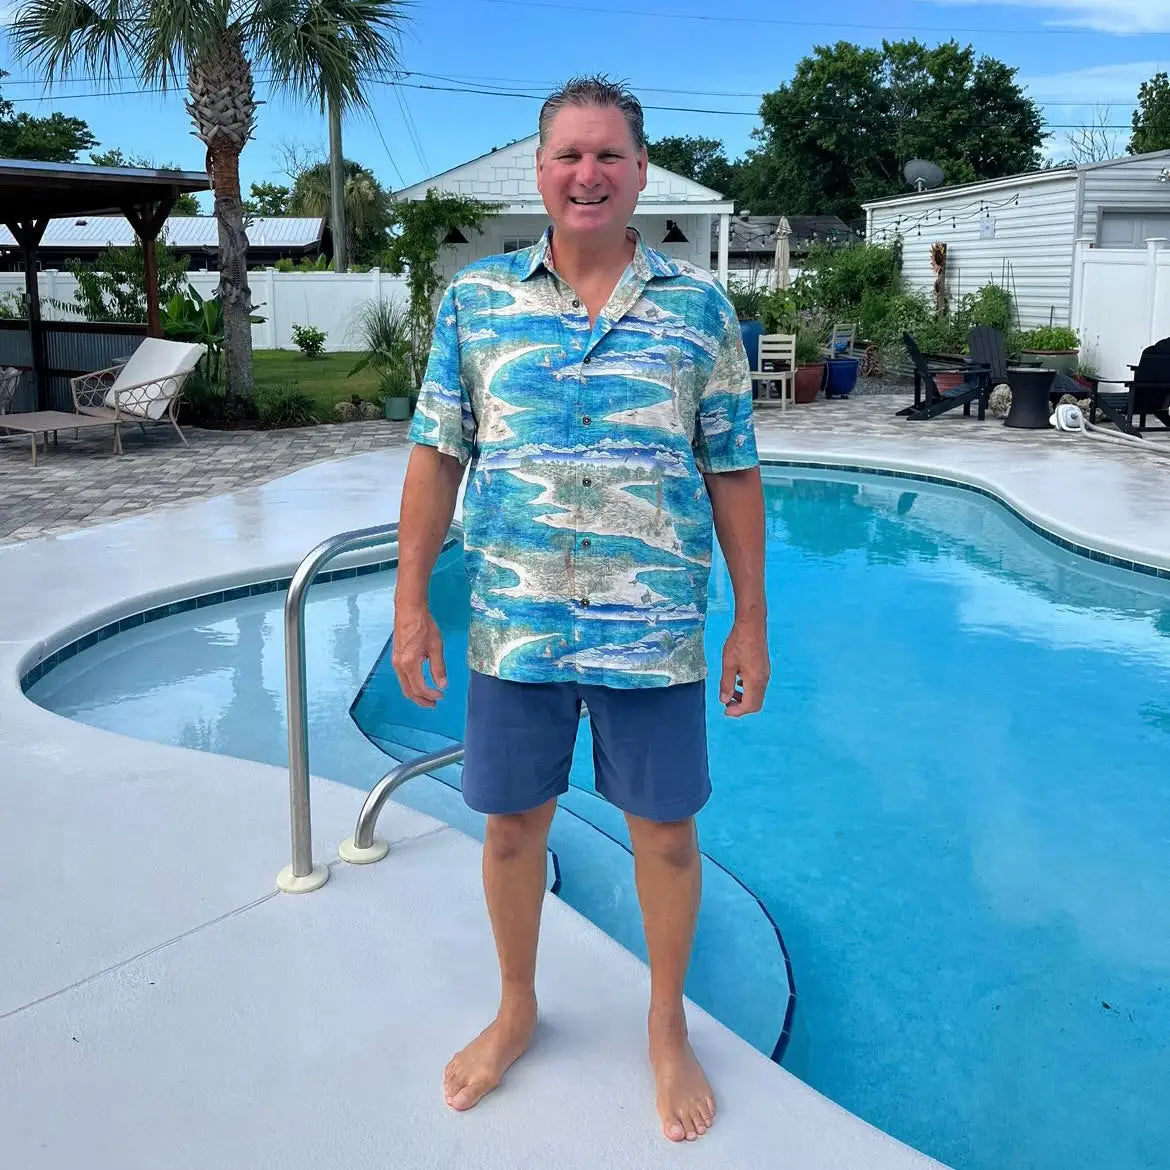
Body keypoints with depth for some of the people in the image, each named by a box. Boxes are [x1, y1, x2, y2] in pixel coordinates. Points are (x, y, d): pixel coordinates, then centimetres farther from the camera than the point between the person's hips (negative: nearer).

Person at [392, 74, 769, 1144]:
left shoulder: (700, 307, -1)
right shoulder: (475, 299, 2)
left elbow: (732, 473, 1)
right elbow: (438, 456, 3)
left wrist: (752, 620, 0)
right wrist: (411, 603, 0)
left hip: (654, 631, -1)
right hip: (513, 626, 1)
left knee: (666, 828, 11)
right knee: (514, 820, 14)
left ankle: (668, 1028, 36)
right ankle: (516, 1009, 40)